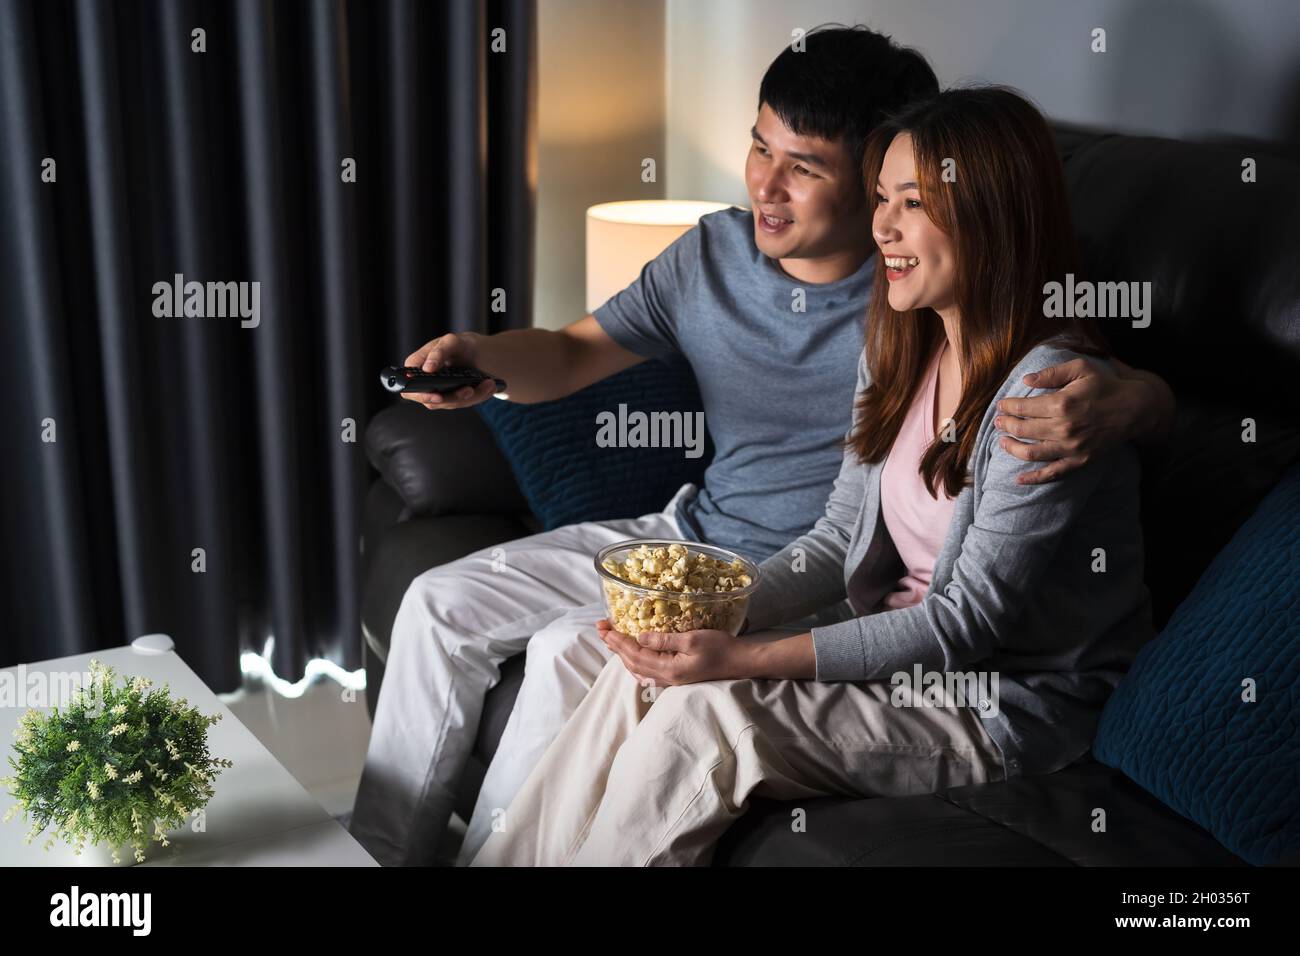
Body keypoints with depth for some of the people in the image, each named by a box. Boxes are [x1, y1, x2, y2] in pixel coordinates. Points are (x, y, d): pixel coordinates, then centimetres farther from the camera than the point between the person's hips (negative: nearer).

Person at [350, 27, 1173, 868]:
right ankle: (380, 850, 18)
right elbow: (571, 355, 7)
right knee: (440, 604, 2)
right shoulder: (713, 254, -1)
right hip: (692, 534, 7)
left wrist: (1116, 405, -44)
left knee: (570, 649, -26)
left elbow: (1152, 394, -18)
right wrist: (479, 356, -16)